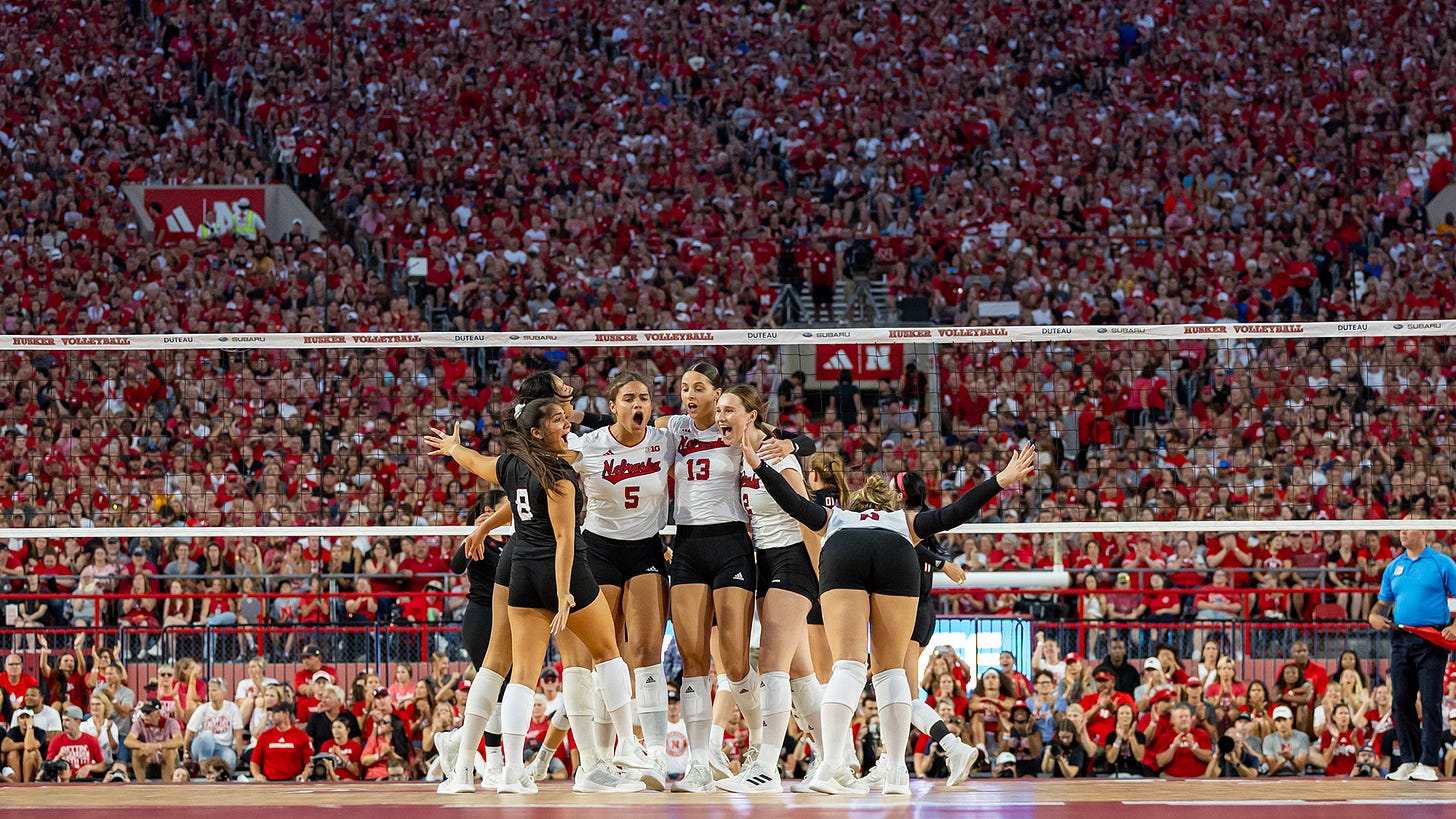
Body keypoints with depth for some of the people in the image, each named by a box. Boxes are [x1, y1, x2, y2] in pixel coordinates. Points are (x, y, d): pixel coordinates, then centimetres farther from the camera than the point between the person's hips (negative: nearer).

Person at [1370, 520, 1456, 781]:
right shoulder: (1393, 567, 15)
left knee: (1430, 703, -7)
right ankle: (1409, 761, 11)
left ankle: (1428, 764, -5)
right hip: (1401, 640, 5)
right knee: (1401, 703, 4)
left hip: (1431, 642, -5)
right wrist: (1375, 616, -2)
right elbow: (1384, 602, 20)